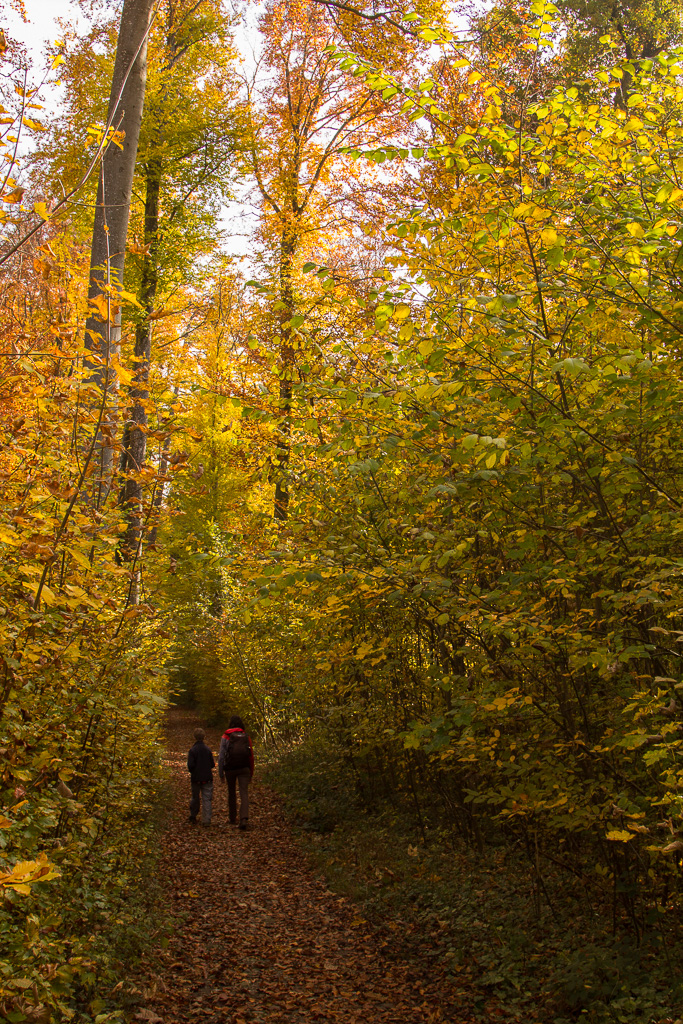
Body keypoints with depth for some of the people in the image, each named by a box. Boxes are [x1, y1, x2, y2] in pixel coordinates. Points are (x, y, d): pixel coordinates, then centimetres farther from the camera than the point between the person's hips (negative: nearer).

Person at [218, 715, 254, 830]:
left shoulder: (225, 737, -1)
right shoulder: (246, 737, 6)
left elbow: (221, 756, -5)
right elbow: (251, 756, 6)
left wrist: (220, 772, 3)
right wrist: (251, 773, 14)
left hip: (230, 769, 0)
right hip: (244, 769, 1)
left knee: (231, 793, 16)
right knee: (244, 793, -5)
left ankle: (232, 819, 27)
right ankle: (244, 818, -23)